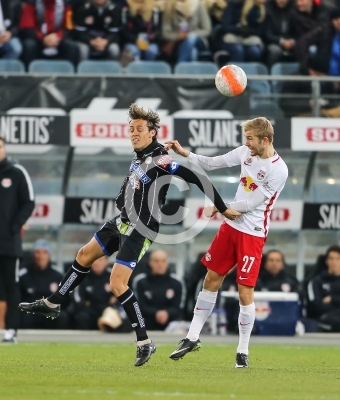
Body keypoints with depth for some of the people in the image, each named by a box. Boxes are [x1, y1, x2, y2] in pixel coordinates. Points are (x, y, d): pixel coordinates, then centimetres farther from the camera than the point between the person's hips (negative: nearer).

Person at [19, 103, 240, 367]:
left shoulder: (160, 160, -21)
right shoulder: (140, 157, 5)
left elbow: (198, 179, -24)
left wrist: (223, 209, -22)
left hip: (140, 230, -10)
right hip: (123, 221, 10)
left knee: (118, 284, -15)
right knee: (85, 256, 21)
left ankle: (145, 343, -8)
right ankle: (53, 305, 37)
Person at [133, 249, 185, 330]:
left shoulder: (177, 283, 4)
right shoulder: (140, 282, 2)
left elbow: (178, 308, 0)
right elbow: (141, 307, -3)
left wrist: (167, 313, -25)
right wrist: (156, 313, -25)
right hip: (147, 327, -1)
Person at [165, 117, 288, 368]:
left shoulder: (278, 170, -19)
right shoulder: (245, 152, 1)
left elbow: (251, 203, -18)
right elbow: (213, 163, 11)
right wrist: (184, 154, 0)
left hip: (252, 234, -7)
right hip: (231, 226, 7)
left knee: (245, 292, -6)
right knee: (211, 280, 13)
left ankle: (243, 351, 8)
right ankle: (193, 337, 24)